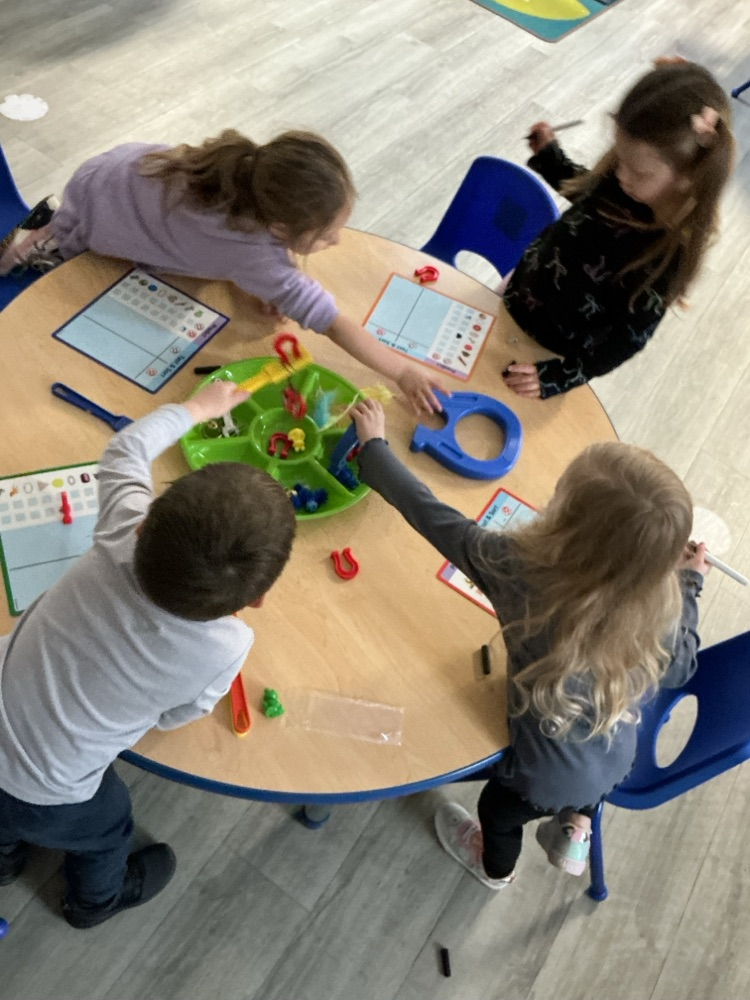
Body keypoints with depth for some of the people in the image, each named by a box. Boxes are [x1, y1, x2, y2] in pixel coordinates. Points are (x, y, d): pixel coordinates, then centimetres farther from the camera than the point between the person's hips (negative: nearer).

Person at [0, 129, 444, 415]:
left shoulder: (257, 171, -27)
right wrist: (403, 371, -42)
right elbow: (332, 321, -43)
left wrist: (278, 283, -18)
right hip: (93, 203, -5)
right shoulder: (255, 254, -46)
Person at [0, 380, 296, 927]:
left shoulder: (123, 536, -28)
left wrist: (198, 406, 8)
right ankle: (98, 899, 65)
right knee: (106, 826, 33)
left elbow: (126, 451, -6)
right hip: (44, 798, -3)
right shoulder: (224, 649, -33)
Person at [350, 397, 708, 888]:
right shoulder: (660, 601, -28)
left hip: (548, 775, -1)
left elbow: (429, 513, -26)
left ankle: (495, 867, 65)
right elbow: (680, 668, -8)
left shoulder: (519, 569, -39)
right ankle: (574, 836, 64)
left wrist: (374, 444, -11)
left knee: (500, 806, 35)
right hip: (618, 759, 1)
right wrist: (688, 583, 2)